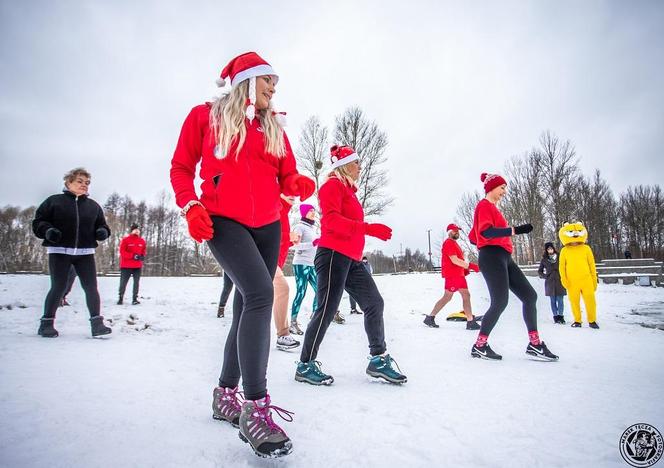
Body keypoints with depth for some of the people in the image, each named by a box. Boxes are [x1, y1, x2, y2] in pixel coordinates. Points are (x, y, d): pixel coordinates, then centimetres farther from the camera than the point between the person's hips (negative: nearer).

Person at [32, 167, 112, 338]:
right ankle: (47, 323, 17)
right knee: (58, 287, -1)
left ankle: (97, 323, 3)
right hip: (59, 251, -2)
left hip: (85, 253, 3)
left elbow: (101, 225, 17)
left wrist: (102, 231, -6)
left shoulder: (93, 206, 12)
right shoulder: (54, 201, 3)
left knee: (91, 287, -3)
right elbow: (38, 222, 3)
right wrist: (48, 231, -17)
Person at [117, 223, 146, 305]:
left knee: (136, 282, 4)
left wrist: (142, 256, -4)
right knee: (123, 282, 2)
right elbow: (122, 252, -9)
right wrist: (133, 256, -19)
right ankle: (120, 298, 15)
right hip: (126, 266, -3)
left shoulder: (142, 241, 7)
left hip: (138, 266, 4)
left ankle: (135, 299, 9)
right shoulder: (125, 240, -6)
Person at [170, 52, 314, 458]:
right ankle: (256, 408, -18)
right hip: (223, 221, -5)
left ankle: (226, 395, 26)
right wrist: (191, 207, -11)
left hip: (267, 225, 6)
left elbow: (286, 176, 12)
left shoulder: (274, 127, 16)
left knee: (248, 307, 8)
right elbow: (181, 167, 5)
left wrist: (300, 185, -11)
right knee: (260, 293, -26)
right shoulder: (205, 116, 5)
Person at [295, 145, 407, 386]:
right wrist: (368, 228, -25)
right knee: (327, 310, -7)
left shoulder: (349, 189, 25)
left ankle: (379, 359, 12)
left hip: (351, 259, 9)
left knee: (374, 303, 4)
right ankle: (305, 366, 6)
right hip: (334, 255, -9)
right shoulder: (333, 185, -3)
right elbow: (331, 219, -18)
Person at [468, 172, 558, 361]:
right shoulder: (484, 205, -3)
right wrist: (515, 230, -27)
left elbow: (473, 236, 26)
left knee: (529, 296, 5)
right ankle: (479, 346, -3)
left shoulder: (492, 208, 24)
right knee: (500, 302, -14)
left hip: (503, 258, 10)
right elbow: (486, 231, -21)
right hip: (492, 257, -10)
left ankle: (535, 344, 9)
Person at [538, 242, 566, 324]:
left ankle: (561, 316, 2)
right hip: (550, 282, 1)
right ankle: (555, 317, 9)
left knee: (560, 300, -3)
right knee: (553, 301, 5)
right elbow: (539, 271, 14)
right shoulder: (544, 260, 5)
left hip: (559, 281, -1)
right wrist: (545, 276, 1)